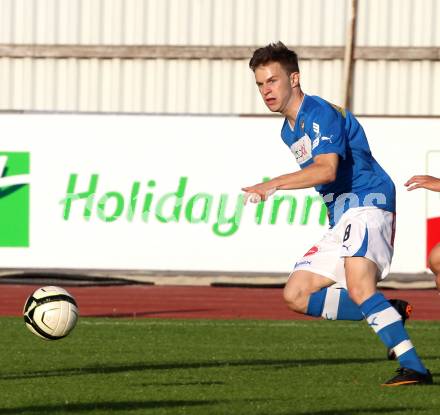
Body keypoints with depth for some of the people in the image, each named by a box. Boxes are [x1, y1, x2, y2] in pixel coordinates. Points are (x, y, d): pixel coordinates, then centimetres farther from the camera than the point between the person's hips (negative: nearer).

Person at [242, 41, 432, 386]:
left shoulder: (321, 114, -12)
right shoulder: (289, 131, 19)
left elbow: (327, 169, -28)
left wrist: (273, 185, -36)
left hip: (366, 206, -10)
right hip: (340, 221, 10)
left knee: (358, 289, -31)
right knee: (296, 295, 4)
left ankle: (414, 368, -36)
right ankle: (385, 315, 3)